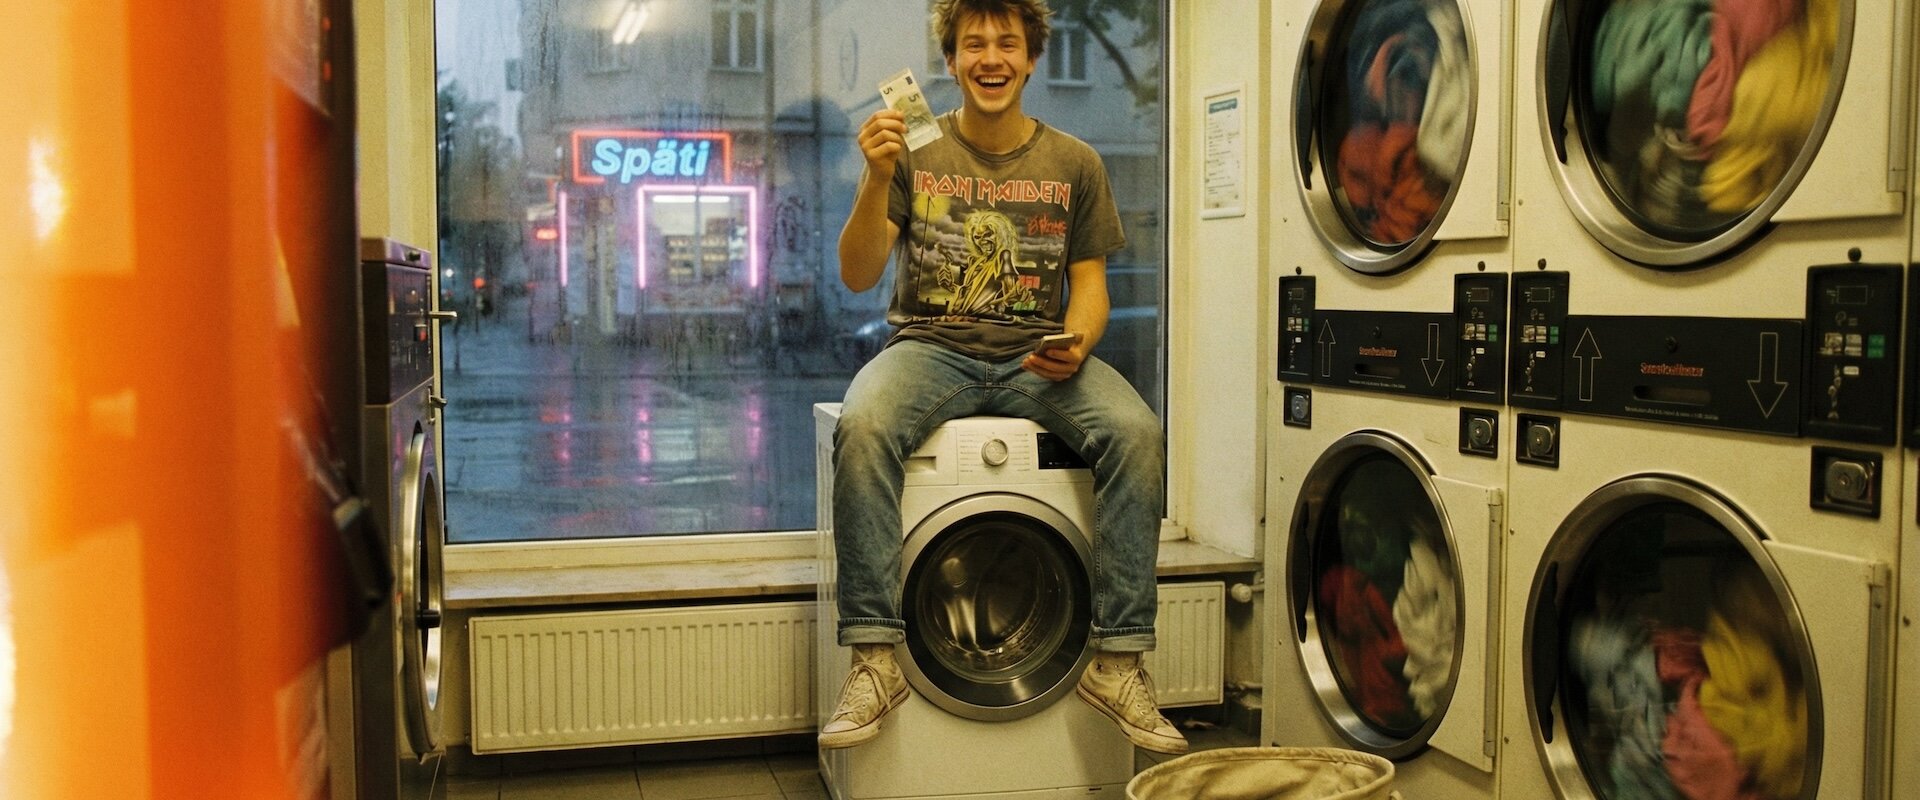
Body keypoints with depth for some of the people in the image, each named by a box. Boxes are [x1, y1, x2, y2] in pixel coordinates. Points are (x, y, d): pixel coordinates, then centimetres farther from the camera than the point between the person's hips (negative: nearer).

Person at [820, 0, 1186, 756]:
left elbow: (1089, 283, 9)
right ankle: (875, 659, -26)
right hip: (932, 347, -1)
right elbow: (857, 275, -2)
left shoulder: (1074, 163, 9)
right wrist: (877, 181, -18)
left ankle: (1116, 661, -18)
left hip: (1037, 354, 1)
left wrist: (1076, 345, -13)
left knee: (1137, 431, -27)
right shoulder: (915, 153, 4)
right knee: (862, 423, -34)